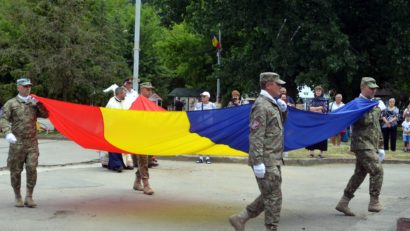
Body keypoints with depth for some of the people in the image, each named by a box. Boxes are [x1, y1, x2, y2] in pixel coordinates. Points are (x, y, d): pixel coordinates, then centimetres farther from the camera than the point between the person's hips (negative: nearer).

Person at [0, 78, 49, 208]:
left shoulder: (34, 103, 13)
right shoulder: (11, 103, 2)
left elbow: (45, 115, 6)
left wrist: (37, 103, -8)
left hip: (32, 143, 2)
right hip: (17, 143, -2)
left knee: (32, 168, -9)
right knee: (15, 170, 4)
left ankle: (29, 197, 0)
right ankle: (18, 197, 18)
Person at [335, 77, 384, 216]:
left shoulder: (373, 104, 18)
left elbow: (377, 127, 22)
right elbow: (365, 120, -23)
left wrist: (380, 146, 19)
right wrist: (376, 110, -15)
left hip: (371, 145, 8)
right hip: (363, 144, -8)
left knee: (359, 174, 7)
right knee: (377, 171, -13)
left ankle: (343, 203, 11)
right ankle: (374, 202, -6)